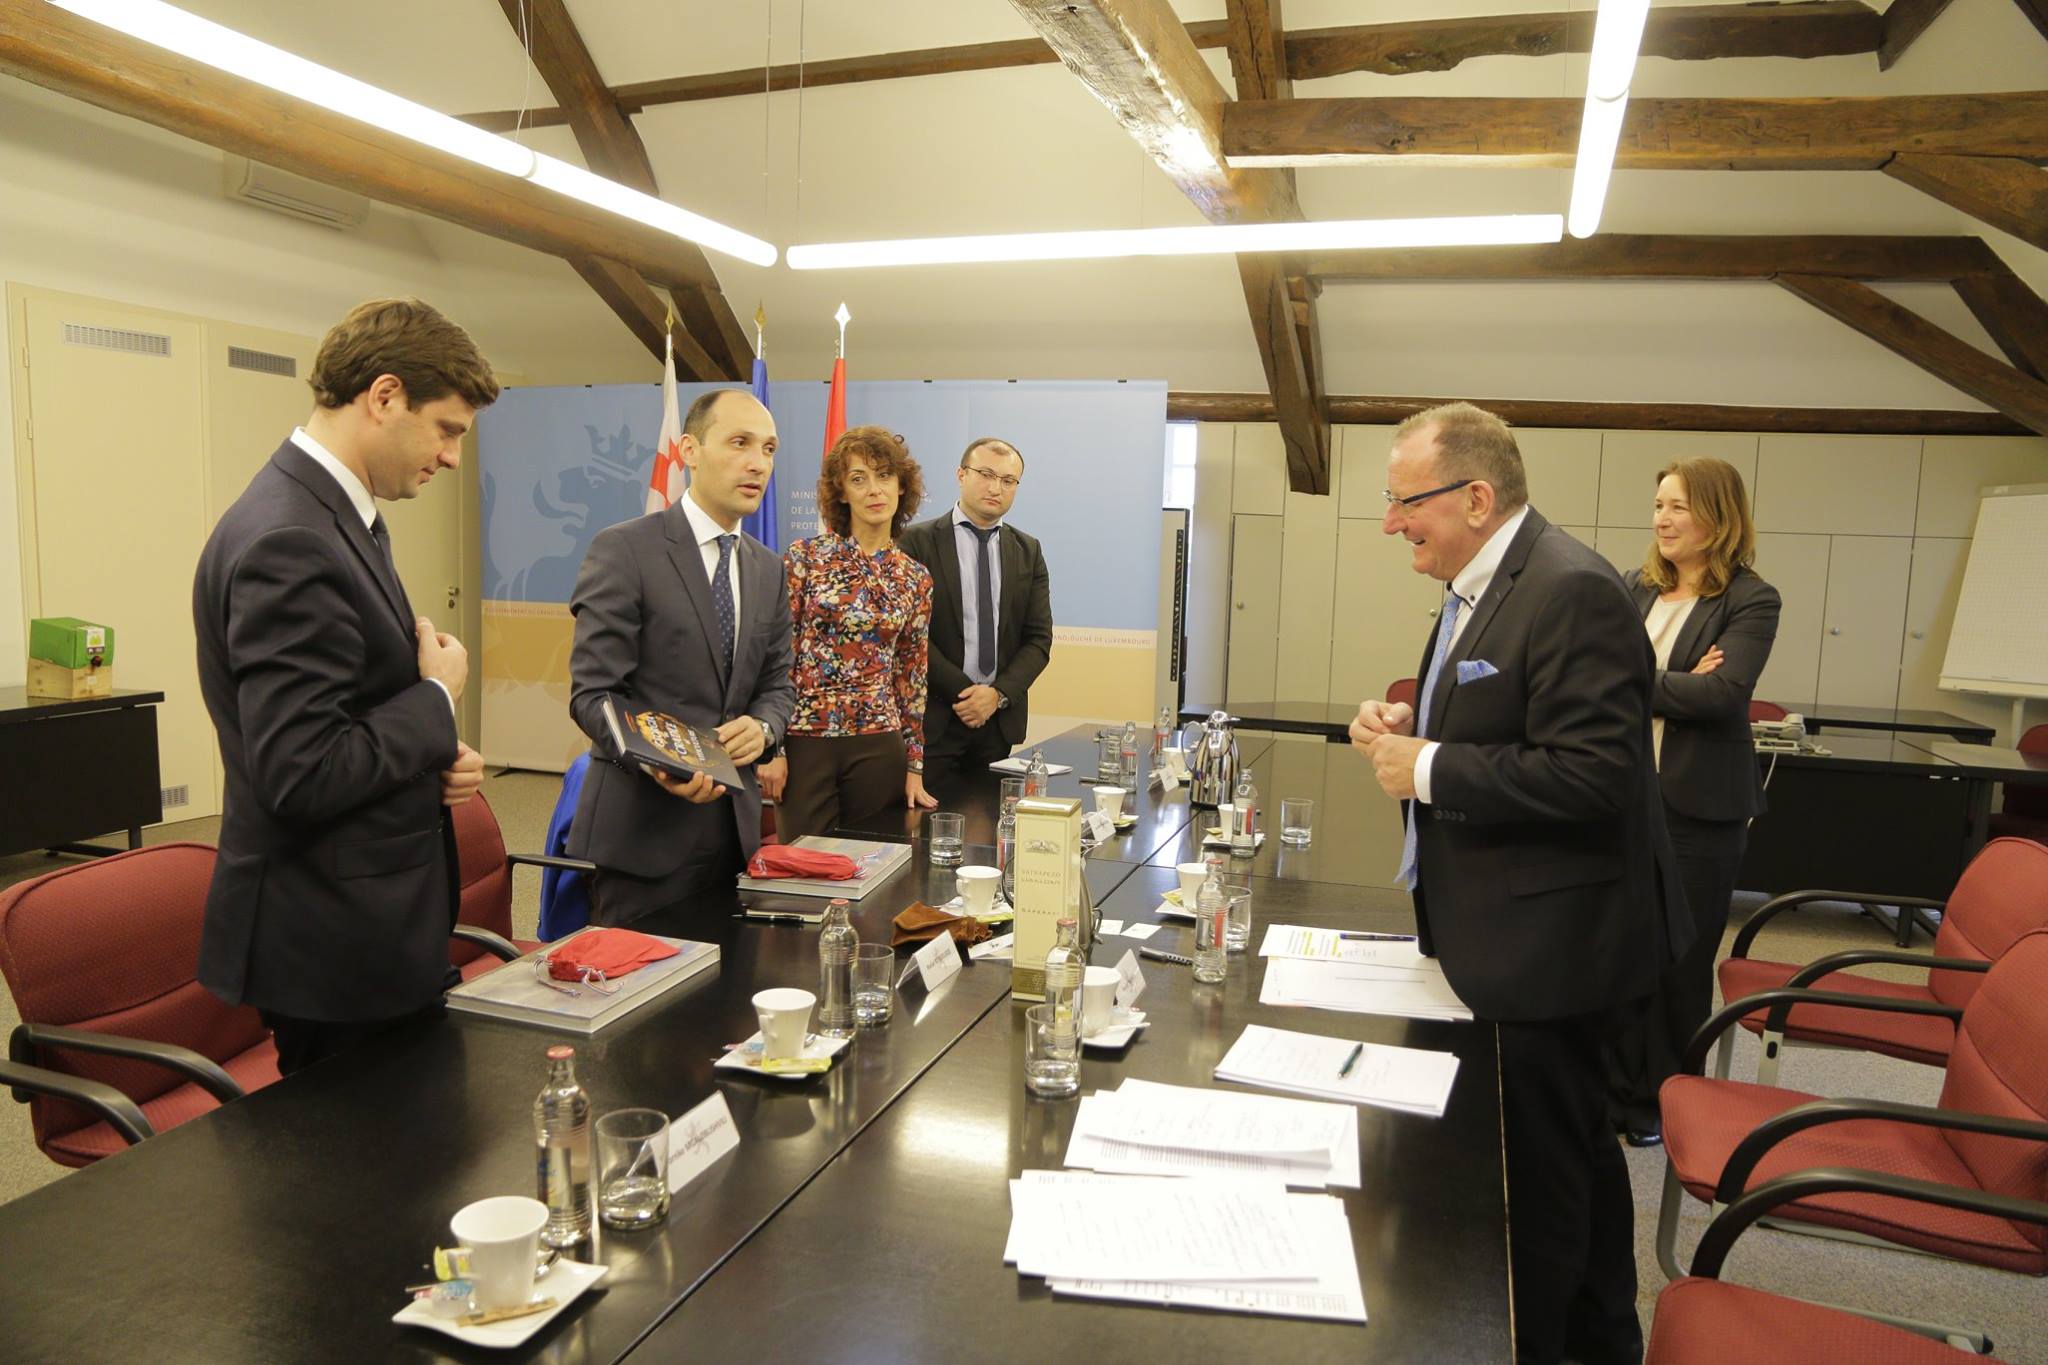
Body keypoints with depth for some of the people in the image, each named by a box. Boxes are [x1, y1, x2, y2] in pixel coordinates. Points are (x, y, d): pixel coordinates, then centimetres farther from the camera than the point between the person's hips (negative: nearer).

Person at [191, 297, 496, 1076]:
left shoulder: (332, 516, 9)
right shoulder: (287, 542, -22)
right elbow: (303, 776, -27)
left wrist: (435, 756, 3)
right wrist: (437, 698, -14)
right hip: (336, 951, -10)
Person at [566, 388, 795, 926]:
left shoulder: (768, 569, 11)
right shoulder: (623, 550, -9)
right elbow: (592, 693, -12)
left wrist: (763, 726, -9)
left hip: (737, 821, 6)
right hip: (644, 826, -6)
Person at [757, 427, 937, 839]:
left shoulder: (915, 579, 6)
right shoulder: (805, 558, -3)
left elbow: (911, 676, 10)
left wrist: (914, 767, 10)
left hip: (879, 746, 3)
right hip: (804, 741, -2)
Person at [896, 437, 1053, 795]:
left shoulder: (1028, 551, 11)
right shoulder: (918, 542, -2)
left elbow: (1039, 638, 6)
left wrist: (999, 694, -8)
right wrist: (963, 692, -12)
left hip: (1000, 718, 4)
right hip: (935, 717, -4)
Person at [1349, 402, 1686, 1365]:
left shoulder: (1573, 593, -21)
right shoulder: (1481, 588, 10)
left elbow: (1594, 776, -28)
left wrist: (1427, 770, -22)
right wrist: (1412, 729, 2)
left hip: (1548, 941, -10)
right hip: (1507, 932, 10)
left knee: (1537, 1171, 4)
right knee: (1576, 1147, 25)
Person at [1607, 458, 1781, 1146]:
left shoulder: (1751, 600, -7)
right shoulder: (1637, 588, 8)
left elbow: (1724, 691, -20)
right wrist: (1675, 687, -16)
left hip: (1698, 804, -4)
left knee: (1680, 959, 8)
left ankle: (1665, 1100, 26)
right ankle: (1618, 1089, 26)